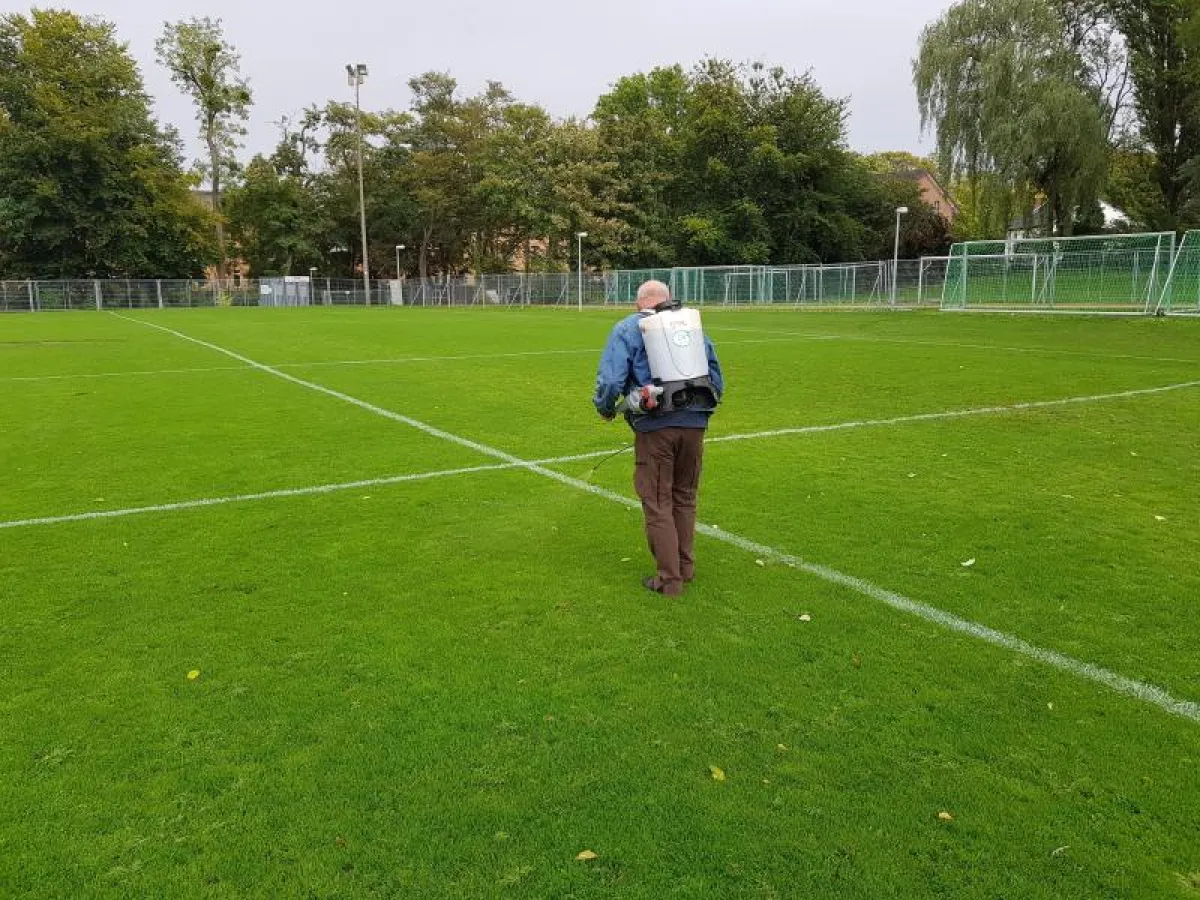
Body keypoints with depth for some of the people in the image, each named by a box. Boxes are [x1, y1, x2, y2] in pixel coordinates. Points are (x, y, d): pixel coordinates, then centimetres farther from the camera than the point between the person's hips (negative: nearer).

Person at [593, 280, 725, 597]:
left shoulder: (627, 328, 3)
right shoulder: (693, 322, 15)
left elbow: (610, 380, -7)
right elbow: (717, 378, 19)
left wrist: (606, 409, 11)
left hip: (655, 427, -4)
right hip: (695, 424, 5)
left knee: (658, 505, 7)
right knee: (685, 498, 20)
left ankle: (670, 579, 12)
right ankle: (686, 566, 30)